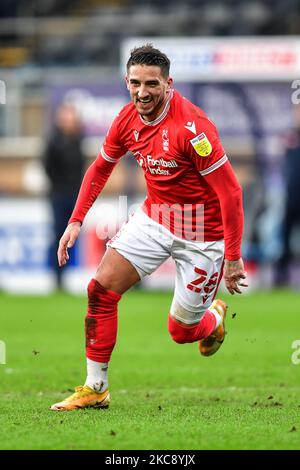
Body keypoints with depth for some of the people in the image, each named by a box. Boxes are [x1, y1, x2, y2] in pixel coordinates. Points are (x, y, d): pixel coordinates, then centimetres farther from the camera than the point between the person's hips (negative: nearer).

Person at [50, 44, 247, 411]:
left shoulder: (191, 126, -27)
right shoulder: (127, 119, -6)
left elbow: (230, 192, -24)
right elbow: (100, 167, 13)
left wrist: (233, 258, -24)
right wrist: (76, 220, 4)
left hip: (200, 235, -6)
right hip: (153, 217, 6)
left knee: (181, 331, 3)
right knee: (100, 291, -9)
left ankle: (215, 318, 40)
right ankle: (95, 389, 2)